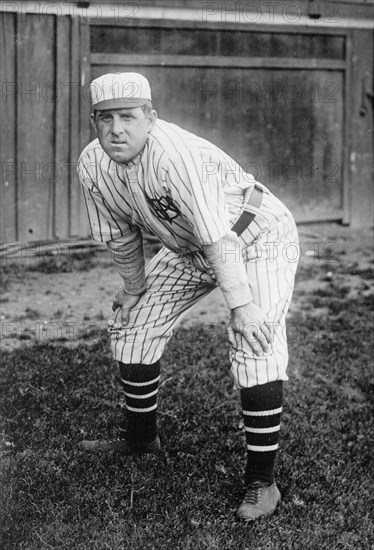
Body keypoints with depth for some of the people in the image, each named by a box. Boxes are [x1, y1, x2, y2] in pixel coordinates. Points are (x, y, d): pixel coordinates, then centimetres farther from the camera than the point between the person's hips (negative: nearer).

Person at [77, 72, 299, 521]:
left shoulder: (173, 155, -35)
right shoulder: (93, 165, -12)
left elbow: (218, 236, -38)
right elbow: (120, 235, 4)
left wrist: (240, 305, -41)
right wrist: (134, 289, 14)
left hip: (255, 236, -8)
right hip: (188, 250, 8)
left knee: (254, 344, -25)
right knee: (131, 325, 12)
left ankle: (261, 481, -16)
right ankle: (142, 438, 33)